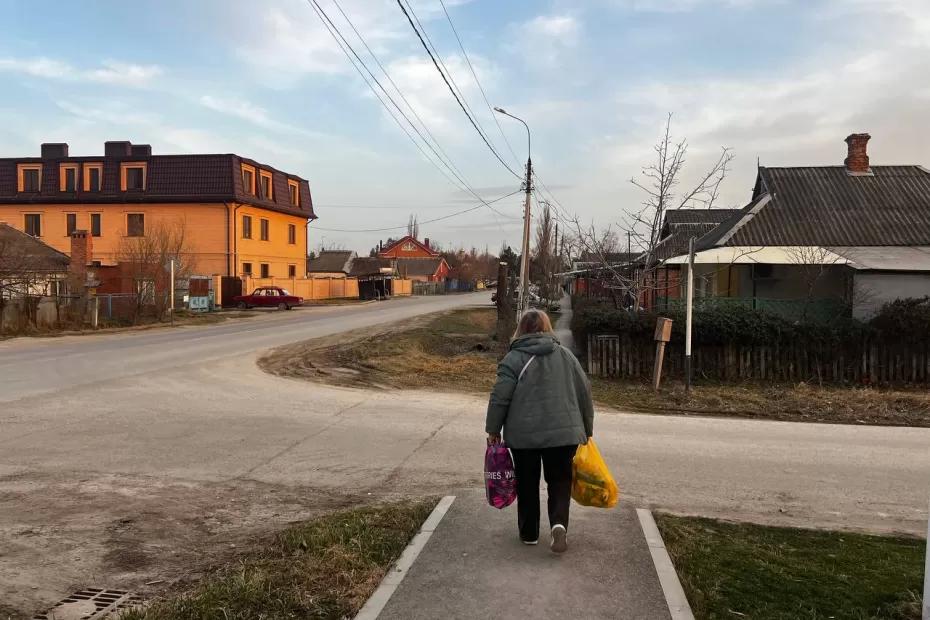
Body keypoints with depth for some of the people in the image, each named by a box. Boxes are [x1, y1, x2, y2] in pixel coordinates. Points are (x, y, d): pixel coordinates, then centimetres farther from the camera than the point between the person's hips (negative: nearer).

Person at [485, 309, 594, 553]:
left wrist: (493, 430, 3)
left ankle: (529, 532, 22)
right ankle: (559, 523, -8)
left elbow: (499, 398, -9)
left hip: (524, 435, -1)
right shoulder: (565, 354, 6)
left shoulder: (514, 358, -4)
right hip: (563, 433, 2)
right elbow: (584, 391, 9)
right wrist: (586, 429, 18)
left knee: (527, 484, 14)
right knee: (560, 481, 13)